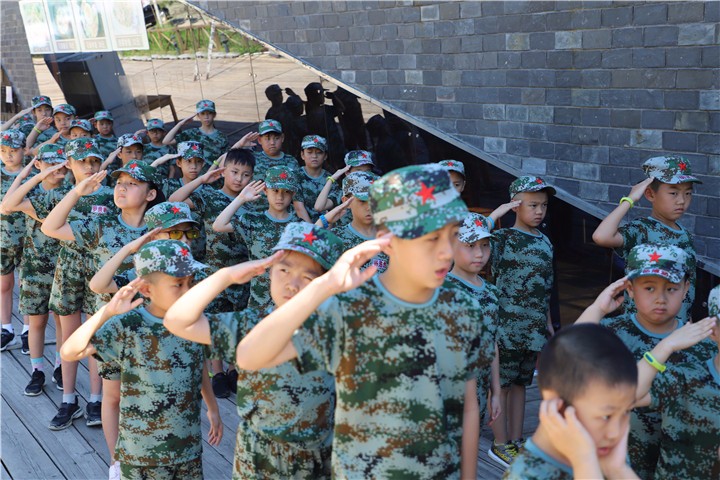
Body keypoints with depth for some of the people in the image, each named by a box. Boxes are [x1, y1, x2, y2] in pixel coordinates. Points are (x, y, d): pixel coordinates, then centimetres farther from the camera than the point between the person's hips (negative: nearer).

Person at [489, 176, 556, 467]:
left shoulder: (545, 241, 11)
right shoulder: (502, 238, -10)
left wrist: (548, 322, 19)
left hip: (533, 326, 7)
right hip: (507, 323, -7)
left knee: (520, 382, 15)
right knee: (501, 383, 2)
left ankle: (516, 441, 25)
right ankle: (500, 445, 13)